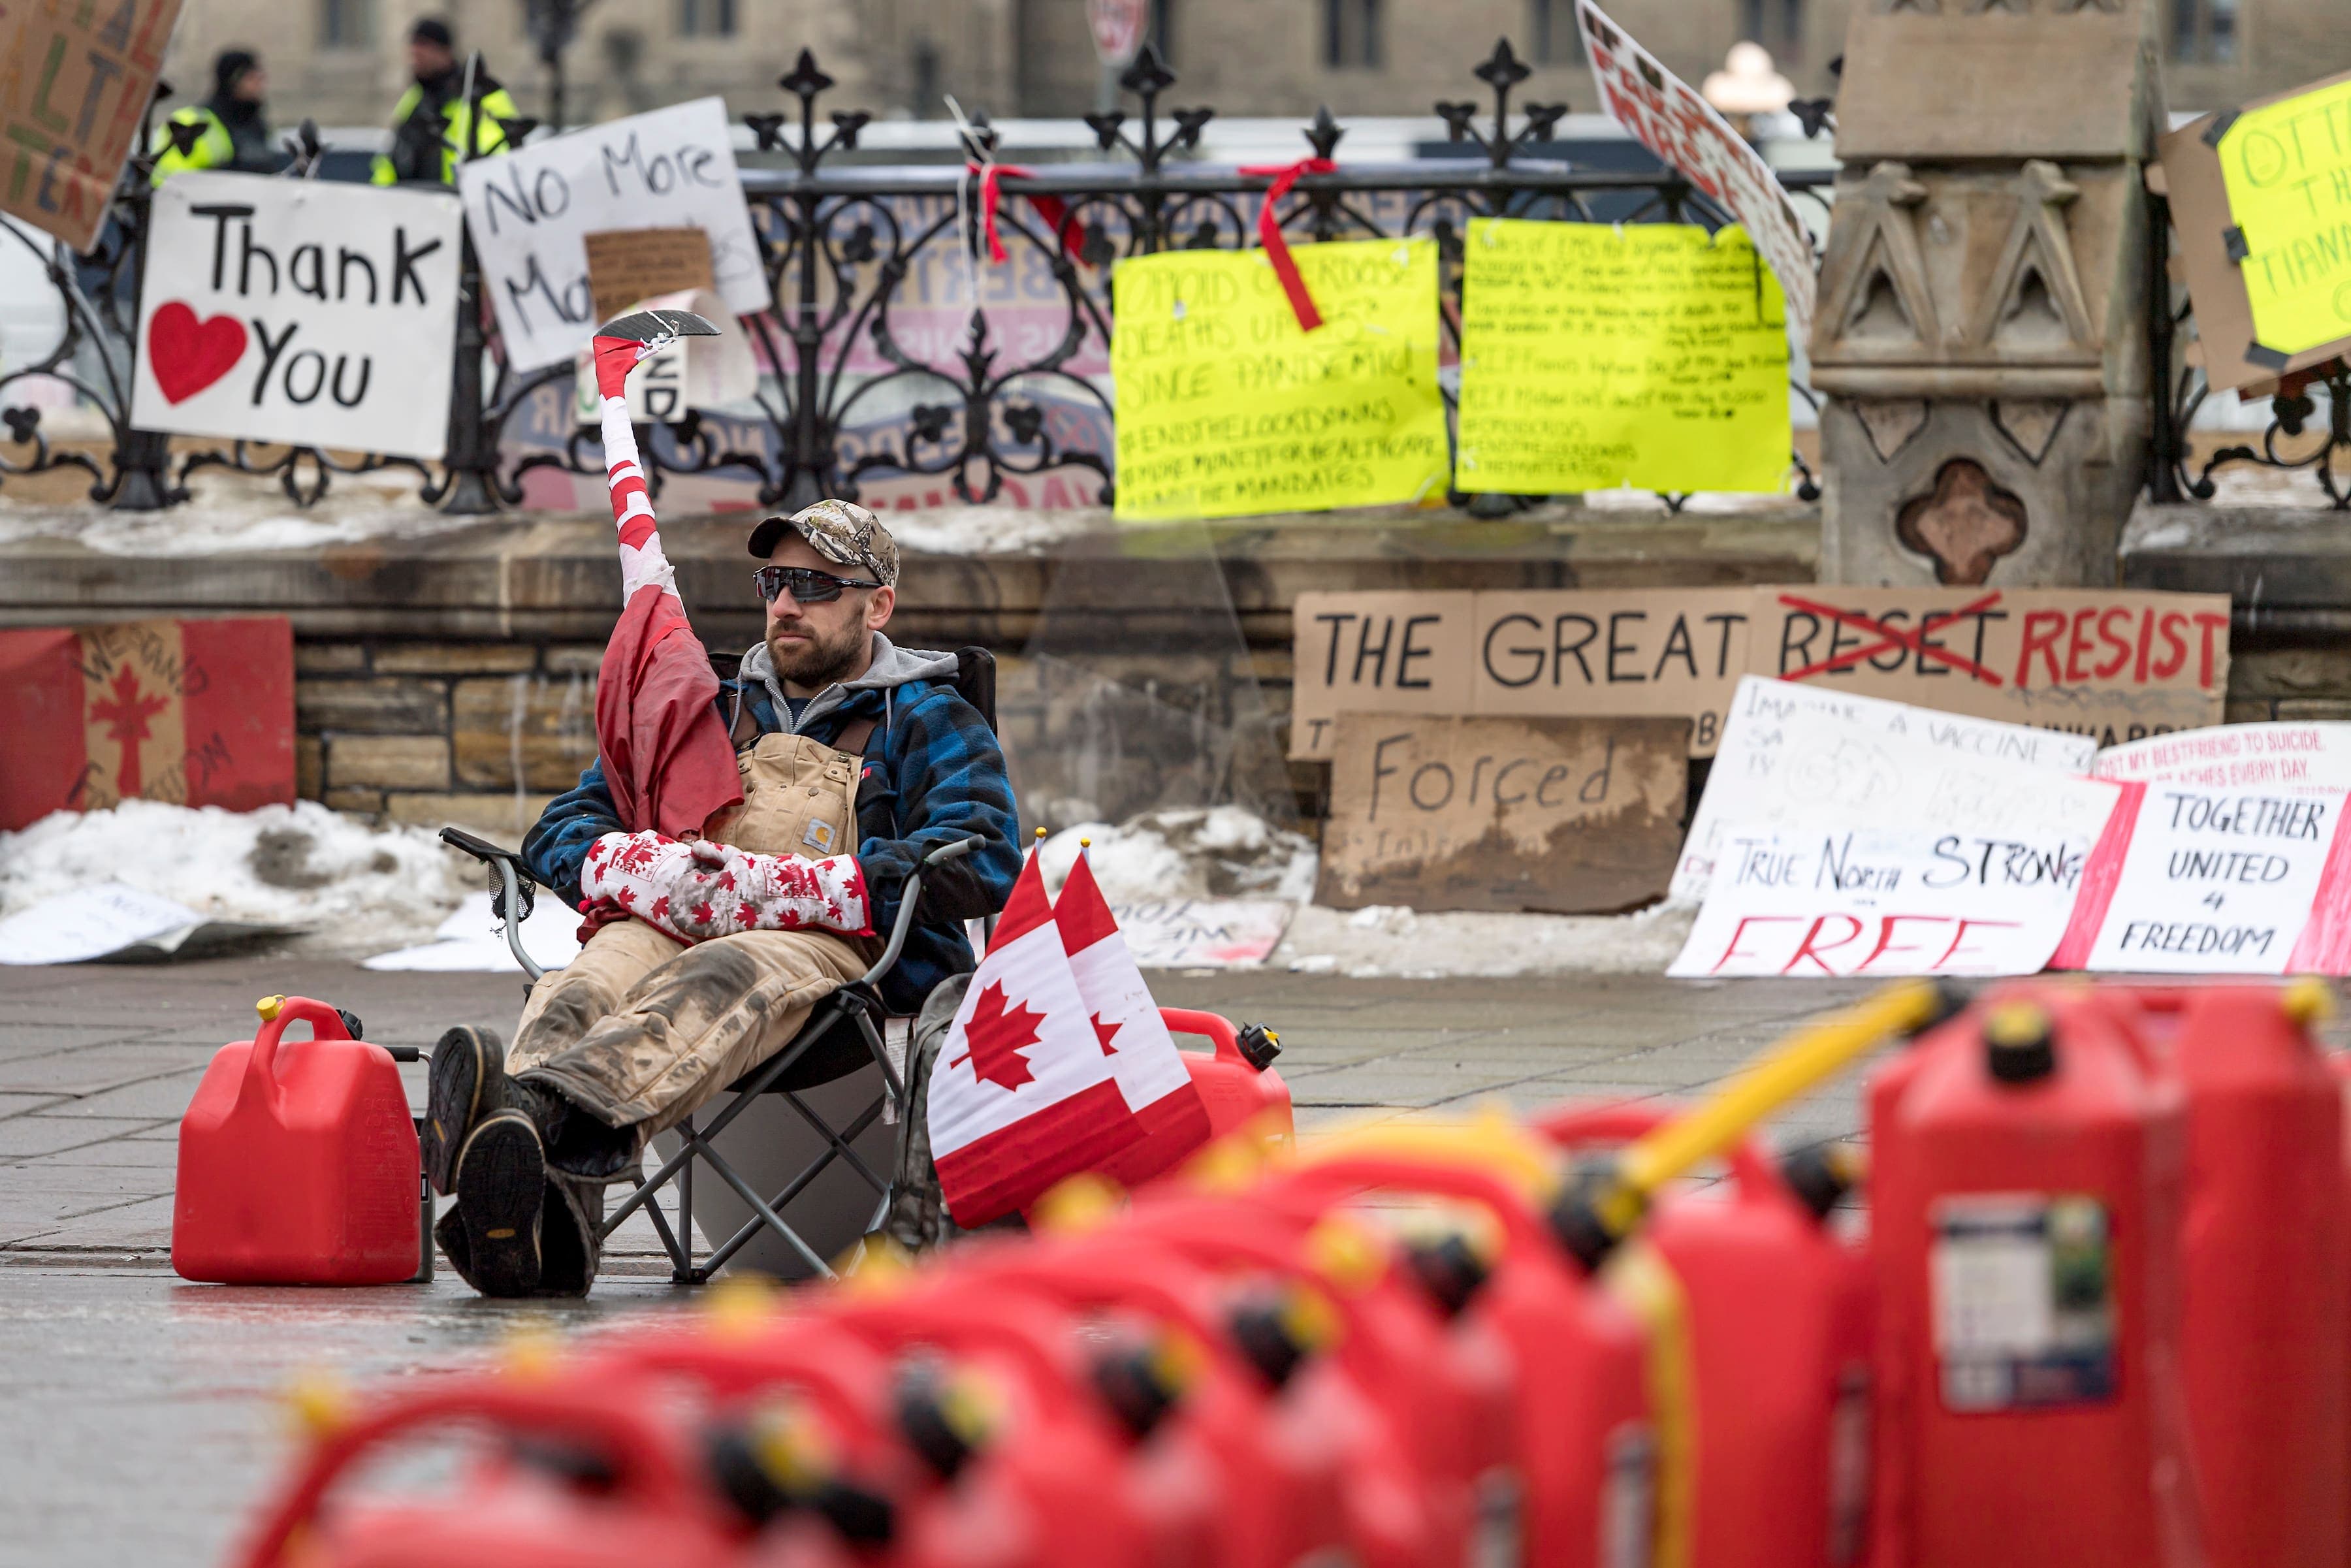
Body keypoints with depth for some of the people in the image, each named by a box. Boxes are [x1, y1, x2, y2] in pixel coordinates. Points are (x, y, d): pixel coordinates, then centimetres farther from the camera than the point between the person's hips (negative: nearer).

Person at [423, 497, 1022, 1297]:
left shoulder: (926, 722, 20)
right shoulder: (713, 713, 34)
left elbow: (984, 859, 0)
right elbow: (563, 830, 28)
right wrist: (622, 867, -1)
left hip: (831, 948, -4)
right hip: (668, 931, 4)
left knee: (719, 983, -42)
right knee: (581, 991, -36)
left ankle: (537, 1111, -73)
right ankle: (545, 1212, -68)